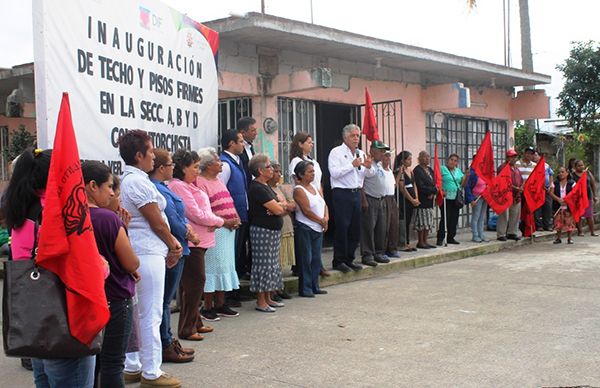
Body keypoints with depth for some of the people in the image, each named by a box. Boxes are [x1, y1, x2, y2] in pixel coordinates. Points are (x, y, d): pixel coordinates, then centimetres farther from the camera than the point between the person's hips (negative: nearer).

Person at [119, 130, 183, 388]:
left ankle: (131, 367, 24)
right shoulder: (138, 181, -16)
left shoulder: (125, 179, 14)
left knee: (135, 311, 15)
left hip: (134, 251, 10)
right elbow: (156, 222, -11)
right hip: (148, 253, -10)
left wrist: (171, 241, 8)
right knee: (151, 314, -3)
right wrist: (172, 246, 4)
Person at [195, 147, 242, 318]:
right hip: (214, 231, -9)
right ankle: (208, 307, 5)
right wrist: (224, 221, -18)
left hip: (228, 230, 9)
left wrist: (236, 218, 5)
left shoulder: (218, 180, 18)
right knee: (213, 266, -4)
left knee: (225, 266, 12)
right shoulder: (200, 182, -13)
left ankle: (221, 305, 21)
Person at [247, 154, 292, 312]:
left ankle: (268, 299, 21)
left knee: (271, 264, 13)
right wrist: (281, 206, 3)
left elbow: (284, 205, 13)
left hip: (273, 231, 10)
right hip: (262, 231, -10)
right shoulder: (257, 188, -16)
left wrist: (278, 206, -9)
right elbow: (277, 209, -20)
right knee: (264, 264, -5)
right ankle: (260, 302, 2)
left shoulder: (265, 187, 16)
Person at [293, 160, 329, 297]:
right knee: (306, 259, -4)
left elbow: (324, 204, 13)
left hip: (318, 229, 8)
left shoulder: (313, 187, 14)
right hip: (305, 228, -8)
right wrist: (321, 221, -10)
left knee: (316, 258, 10)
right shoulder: (299, 190, -11)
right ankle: (305, 289, 2)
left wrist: (326, 218, -5)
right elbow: (306, 211, -17)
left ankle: (314, 286, 19)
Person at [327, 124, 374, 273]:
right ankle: (338, 261, 4)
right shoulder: (336, 152, -4)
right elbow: (334, 173, -16)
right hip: (341, 194, -6)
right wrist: (352, 165, -16)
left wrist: (368, 167, -4)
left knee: (355, 228, 9)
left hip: (356, 193, 7)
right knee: (342, 228, -5)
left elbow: (367, 174, 17)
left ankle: (349, 259, 20)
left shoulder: (361, 154, 15)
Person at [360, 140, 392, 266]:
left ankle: (379, 252, 18)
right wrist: (364, 200, -20)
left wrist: (384, 199, 18)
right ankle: (367, 255, -3)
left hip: (381, 200, 9)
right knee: (368, 228, -6)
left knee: (381, 228, 10)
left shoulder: (380, 165, 16)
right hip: (370, 200, -9)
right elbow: (360, 184, -16)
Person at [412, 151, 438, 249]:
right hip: (421, 201, -8)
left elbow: (434, 183, 11)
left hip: (430, 200, 8)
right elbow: (420, 187, -18)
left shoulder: (430, 170, 16)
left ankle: (425, 241, 15)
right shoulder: (417, 170, -10)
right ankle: (421, 242, 3)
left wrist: (433, 193, -9)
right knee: (422, 222, -4)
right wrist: (434, 189, -11)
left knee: (428, 222, 9)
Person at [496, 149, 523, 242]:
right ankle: (501, 234, -2)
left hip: (516, 196, 8)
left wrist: (521, 187, 3)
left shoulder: (516, 168, 21)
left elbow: (520, 180, 25)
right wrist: (515, 188, -19)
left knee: (515, 215, 10)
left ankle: (512, 233, 19)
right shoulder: (502, 167, -7)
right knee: (504, 216, -7)